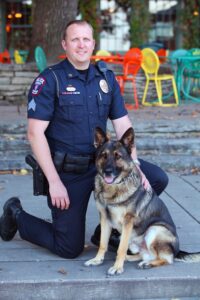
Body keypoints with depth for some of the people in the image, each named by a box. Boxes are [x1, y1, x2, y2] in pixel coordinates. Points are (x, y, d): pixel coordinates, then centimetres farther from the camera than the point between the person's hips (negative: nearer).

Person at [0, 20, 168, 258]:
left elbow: (123, 126, 4)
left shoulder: (106, 78, 4)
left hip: (100, 163, 5)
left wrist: (134, 165, -10)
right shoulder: (49, 80, -12)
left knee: (157, 179, -6)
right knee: (70, 249, -1)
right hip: (66, 172, -5)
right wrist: (54, 182, -20)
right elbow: (35, 133, -16)